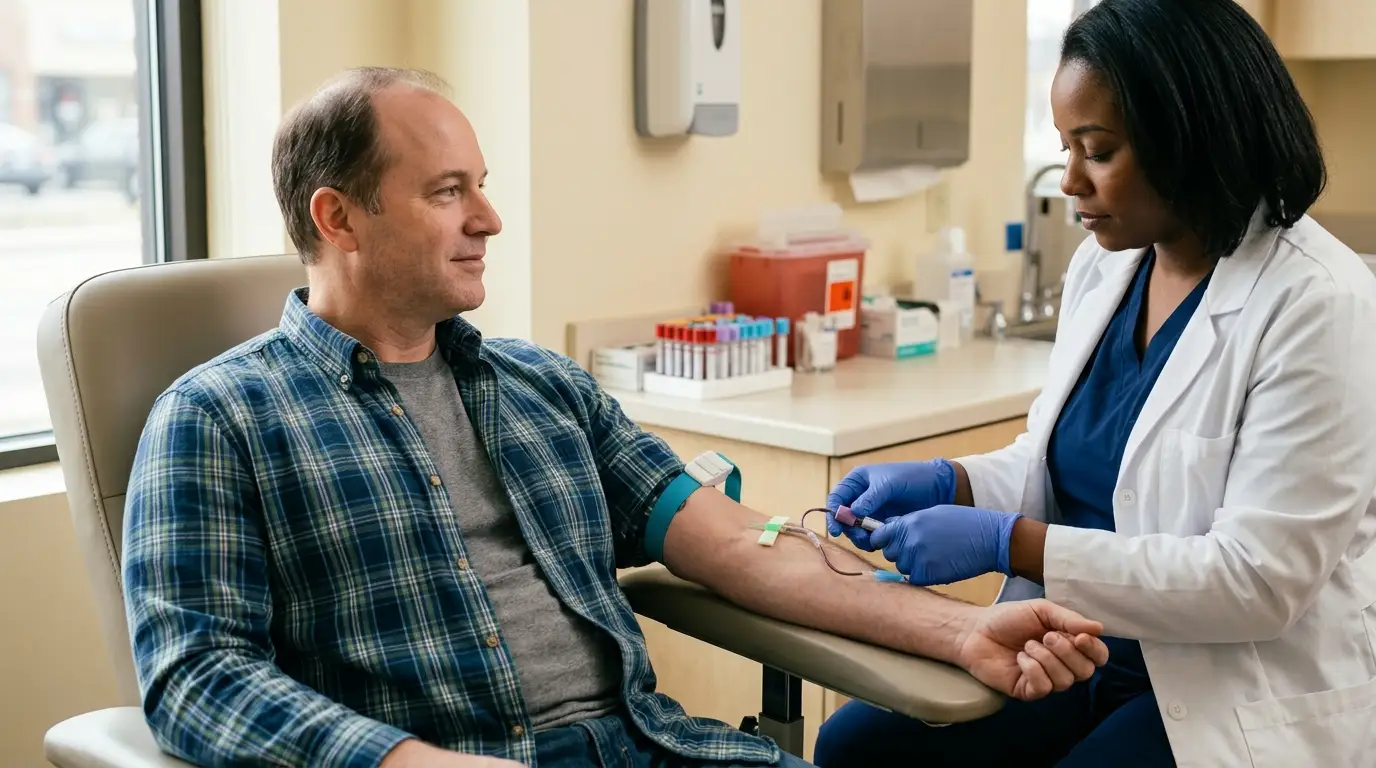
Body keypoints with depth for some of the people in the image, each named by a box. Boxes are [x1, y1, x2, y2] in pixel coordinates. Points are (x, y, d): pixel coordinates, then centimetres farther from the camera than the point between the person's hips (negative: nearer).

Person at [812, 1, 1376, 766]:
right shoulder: (1104, 264, 3)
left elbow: (1256, 580, -24)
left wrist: (1007, 544, -27)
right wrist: (946, 482, -6)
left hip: (1242, 700, -7)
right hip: (1076, 654, 7)